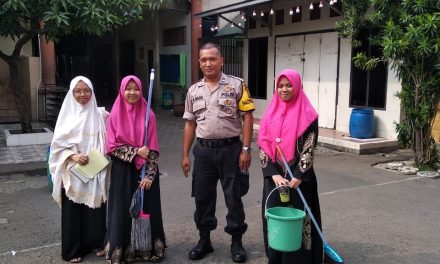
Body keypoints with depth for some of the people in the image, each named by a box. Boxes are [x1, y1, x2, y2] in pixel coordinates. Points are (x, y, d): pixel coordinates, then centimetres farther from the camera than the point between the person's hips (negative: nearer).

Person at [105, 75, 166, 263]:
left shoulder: (148, 115, -1)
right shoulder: (115, 115, -1)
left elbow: (153, 148, -3)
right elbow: (112, 146, -4)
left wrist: (149, 175, -11)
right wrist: (136, 152, -15)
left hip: (146, 170, 1)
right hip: (123, 170, 0)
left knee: (146, 209, 6)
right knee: (124, 210, 5)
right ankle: (122, 249, 18)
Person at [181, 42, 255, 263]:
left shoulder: (236, 85, -4)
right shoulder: (194, 90, 7)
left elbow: (247, 117, -5)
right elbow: (190, 123, 11)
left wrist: (246, 149, -11)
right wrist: (185, 154, 9)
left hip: (230, 148, -3)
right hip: (203, 150, 4)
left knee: (233, 197, 6)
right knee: (203, 197, 11)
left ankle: (236, 242, 21)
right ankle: (204, 240, 27)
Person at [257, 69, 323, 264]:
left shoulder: (308, 116, -4)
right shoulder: (270, 114, 8)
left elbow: (309, 149, -8)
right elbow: (263, 146, 2)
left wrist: (297, 178, -17)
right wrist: (274, 175, -10)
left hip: (299, 178, -3)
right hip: (274, 177, 4)